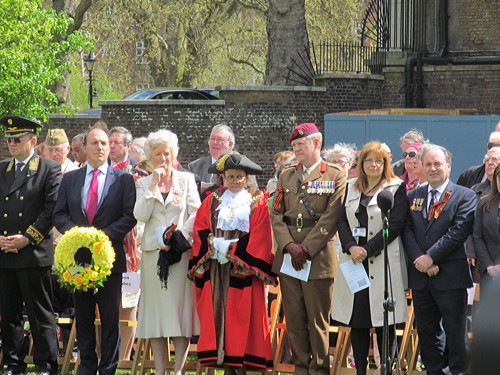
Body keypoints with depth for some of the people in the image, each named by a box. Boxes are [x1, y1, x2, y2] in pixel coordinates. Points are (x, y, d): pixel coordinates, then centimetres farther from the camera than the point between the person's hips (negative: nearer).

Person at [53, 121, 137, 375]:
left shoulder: (123, 180, 4)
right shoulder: (70, 179, 11)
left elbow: (130, 217, -3)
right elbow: (59, 214, 7)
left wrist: (104, 235, -16)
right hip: (78, 255, 3)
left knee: (110, 318, 0)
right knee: (83, 317, 8)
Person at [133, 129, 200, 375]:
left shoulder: (186, 179, 7)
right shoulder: (144, 183, 11)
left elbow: (196, 214, 1)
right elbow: (140, 215, -3)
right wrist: (154, 186, -6)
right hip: (153, 252, 2)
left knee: (181, 309, -6)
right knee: (156, 311, 1)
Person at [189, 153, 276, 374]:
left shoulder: (257, 202, 7)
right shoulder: (212, 201, 15)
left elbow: (259, 236, -3)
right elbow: (201, 230, 8)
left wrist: (233, 251, -11)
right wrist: (215, 247, -10)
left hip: (243, 270, -2)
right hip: (215, 268, 3)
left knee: (242, 317, -6)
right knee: (217, 313, -3)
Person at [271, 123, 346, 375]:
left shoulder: (335, 176, 1)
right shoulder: (286, 176, 16)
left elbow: (331, 218, -7)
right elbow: (277, 215, 9)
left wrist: (306, 248, -12)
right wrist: (289, 245, -6)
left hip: (319, 257, -4)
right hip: (288, 258, 4)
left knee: (318, 320, -2)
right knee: (294, 319, 5)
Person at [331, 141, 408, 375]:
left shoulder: (396, 188, 1)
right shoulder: (351, 187, 15)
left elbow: (395, 224, -7)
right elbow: (342, 220, 7)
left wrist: (367, 249, -14)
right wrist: (351, 247, -11)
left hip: (383, 261, -4)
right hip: (353, 260, 4)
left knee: (384, 322, -3)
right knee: (356, 320, 4)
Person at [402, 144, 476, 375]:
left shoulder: (465, 196, 0)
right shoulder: (412, 196, 14)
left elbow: (459, 231, -11)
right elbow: (406, 231, 4)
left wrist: (431, 257, -15)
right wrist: (419, 260, -11)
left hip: (451, 277, -5)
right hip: (421, 277, 5)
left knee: (455, 333, -3)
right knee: (426, 332, 10)